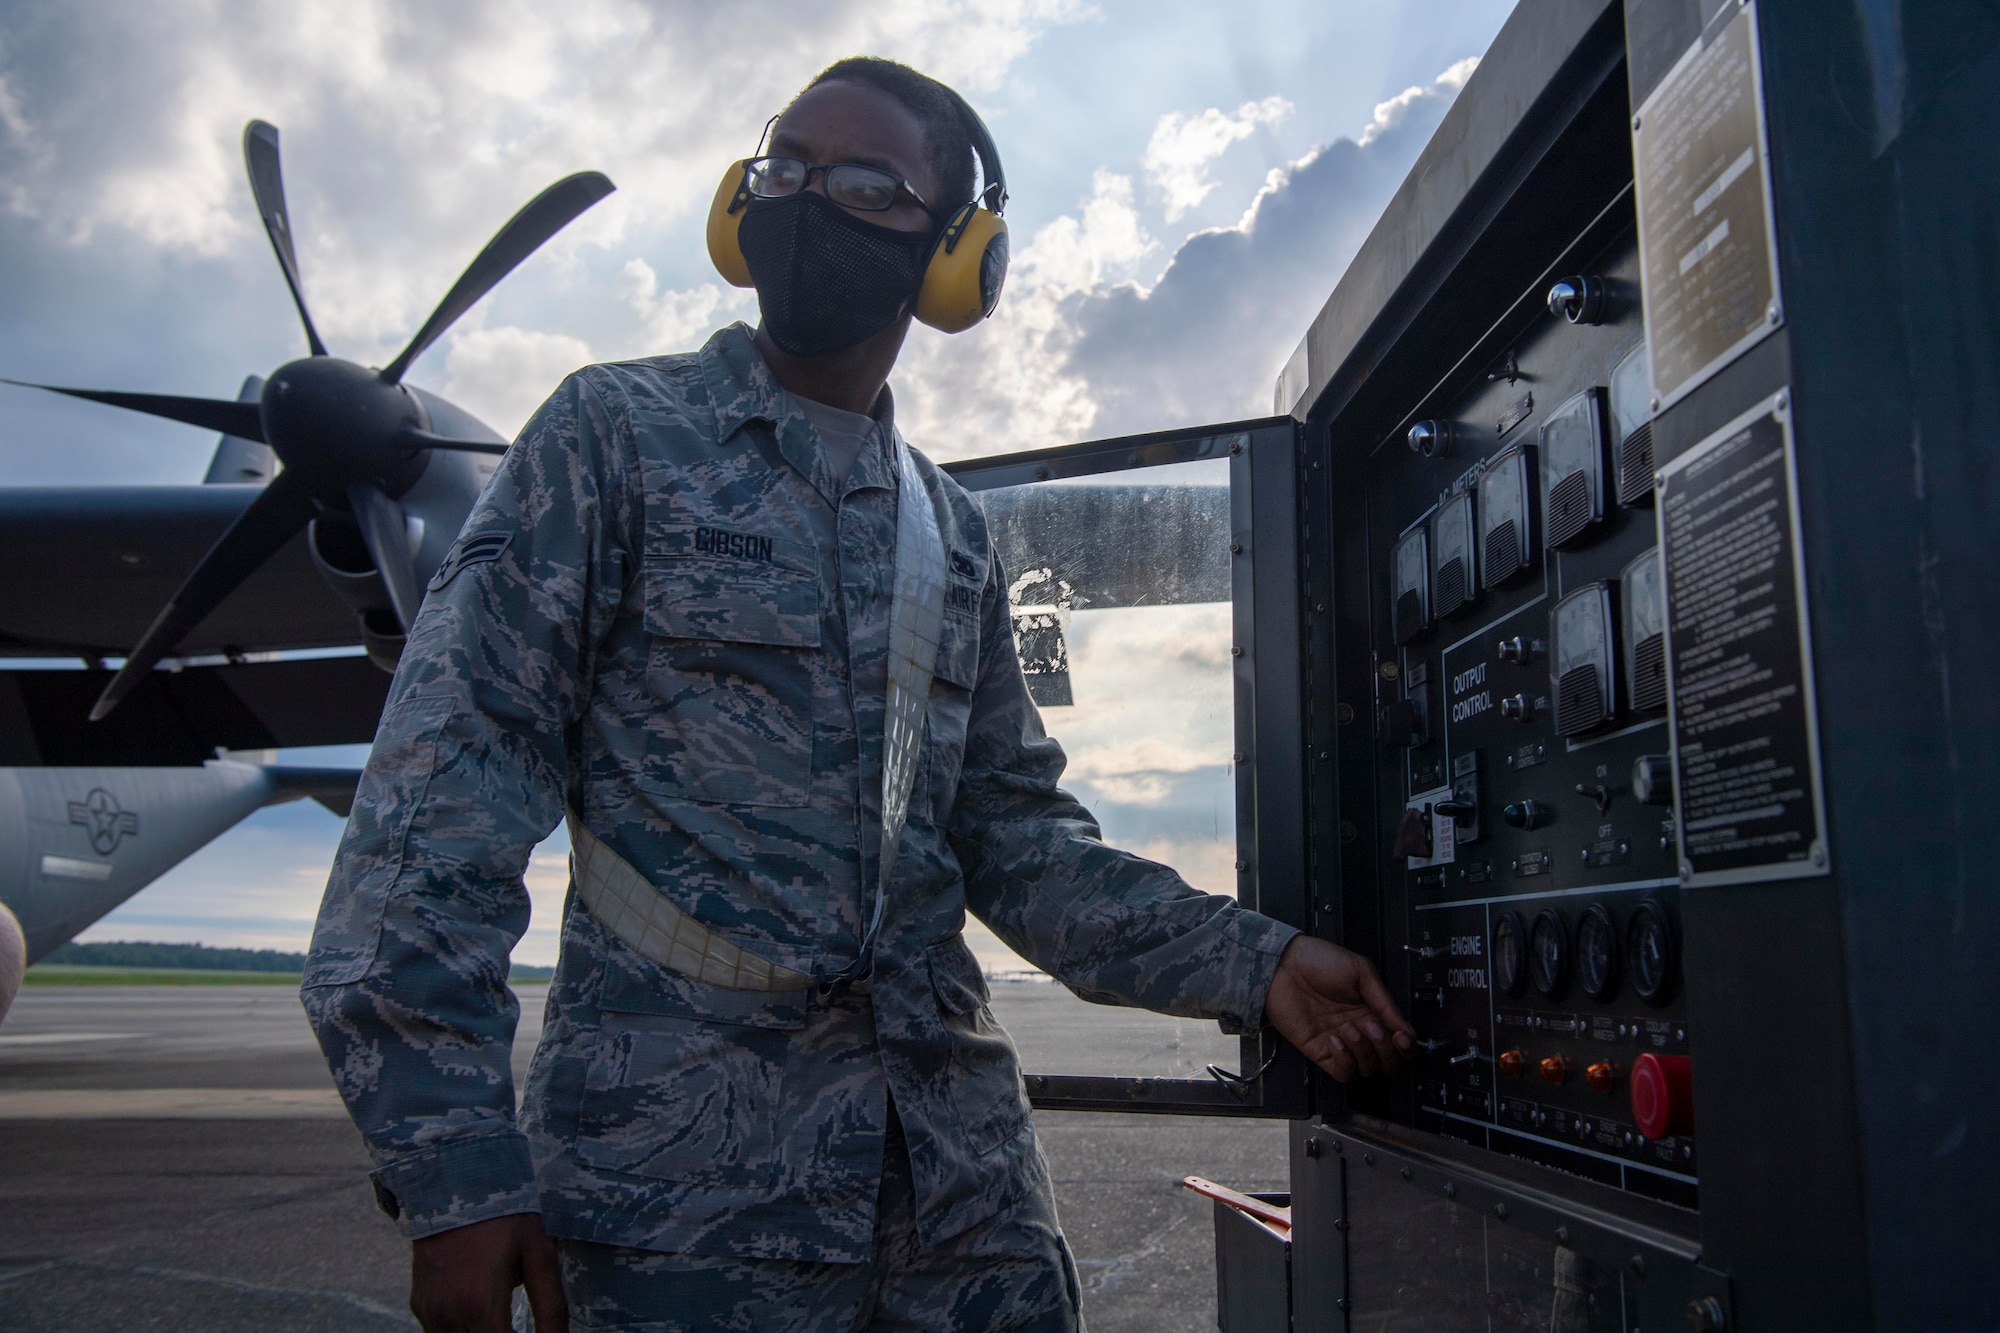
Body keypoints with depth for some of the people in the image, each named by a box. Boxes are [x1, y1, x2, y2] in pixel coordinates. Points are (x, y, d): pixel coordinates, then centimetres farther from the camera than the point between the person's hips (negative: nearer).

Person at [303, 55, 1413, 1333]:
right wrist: (453, 1158, -16)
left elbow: (1016, 837, 15)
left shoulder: (954, 533, 14)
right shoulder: (619, 434, 0)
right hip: (687, 1179, -4)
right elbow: (453, 772, -8)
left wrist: (1251, 965, 3)